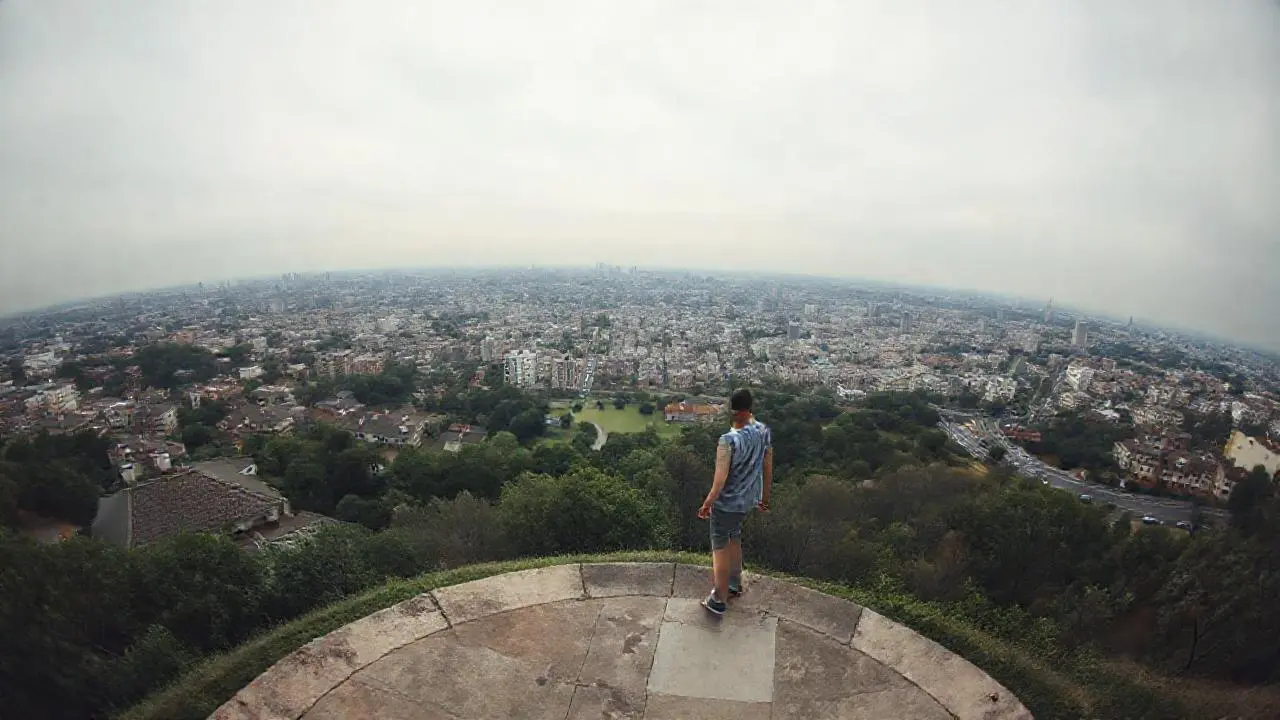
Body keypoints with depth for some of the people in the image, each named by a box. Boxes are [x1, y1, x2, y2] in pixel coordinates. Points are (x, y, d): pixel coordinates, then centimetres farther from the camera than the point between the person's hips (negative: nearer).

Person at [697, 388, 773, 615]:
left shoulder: (728, 441, -30)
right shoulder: (764, 431, -9)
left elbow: (720, 481, -25)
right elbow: (768, 468, 3)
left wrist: (707, 504, -9)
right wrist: (765, 496, 16)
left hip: (726, 503, -7)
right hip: (748, 499, 7)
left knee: (720, 548, 11)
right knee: (734, 538, 27)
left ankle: (719, 600, 25)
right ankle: (735, 584, 46)